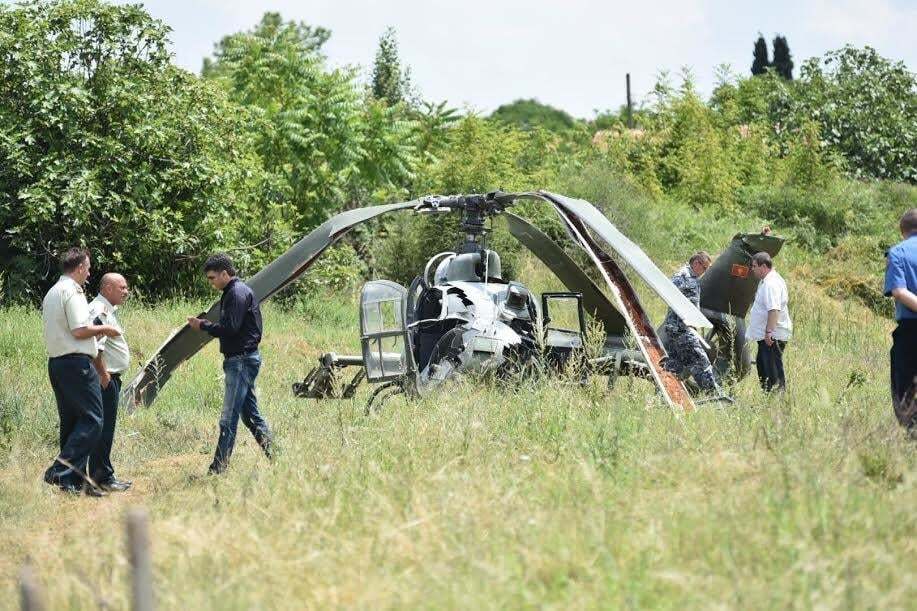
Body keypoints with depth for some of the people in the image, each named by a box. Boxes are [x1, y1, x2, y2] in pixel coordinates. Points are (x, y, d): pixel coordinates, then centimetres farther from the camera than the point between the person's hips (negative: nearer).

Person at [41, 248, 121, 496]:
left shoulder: (51, 293, 18)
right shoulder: (72, 292, -11)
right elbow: (80, 330, -19)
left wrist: (95, 330, 22)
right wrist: (102, 329, -3)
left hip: (55, 362, 10)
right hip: (76, 362, -10)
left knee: (70, 422, 11)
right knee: (91, 420, -9)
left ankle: (74, 480, 11)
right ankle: (61, 471, -19)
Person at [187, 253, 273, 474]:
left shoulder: (237, 293, -14)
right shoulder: (236, 291, 18)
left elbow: (229, 328, -21)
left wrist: (202, 325, -11)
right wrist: (204, 324, 7)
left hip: (241, 361, -11)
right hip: (241, 359, 11)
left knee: (229, 418, -9)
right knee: (250, 413, 13)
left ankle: (218, 468, -9)